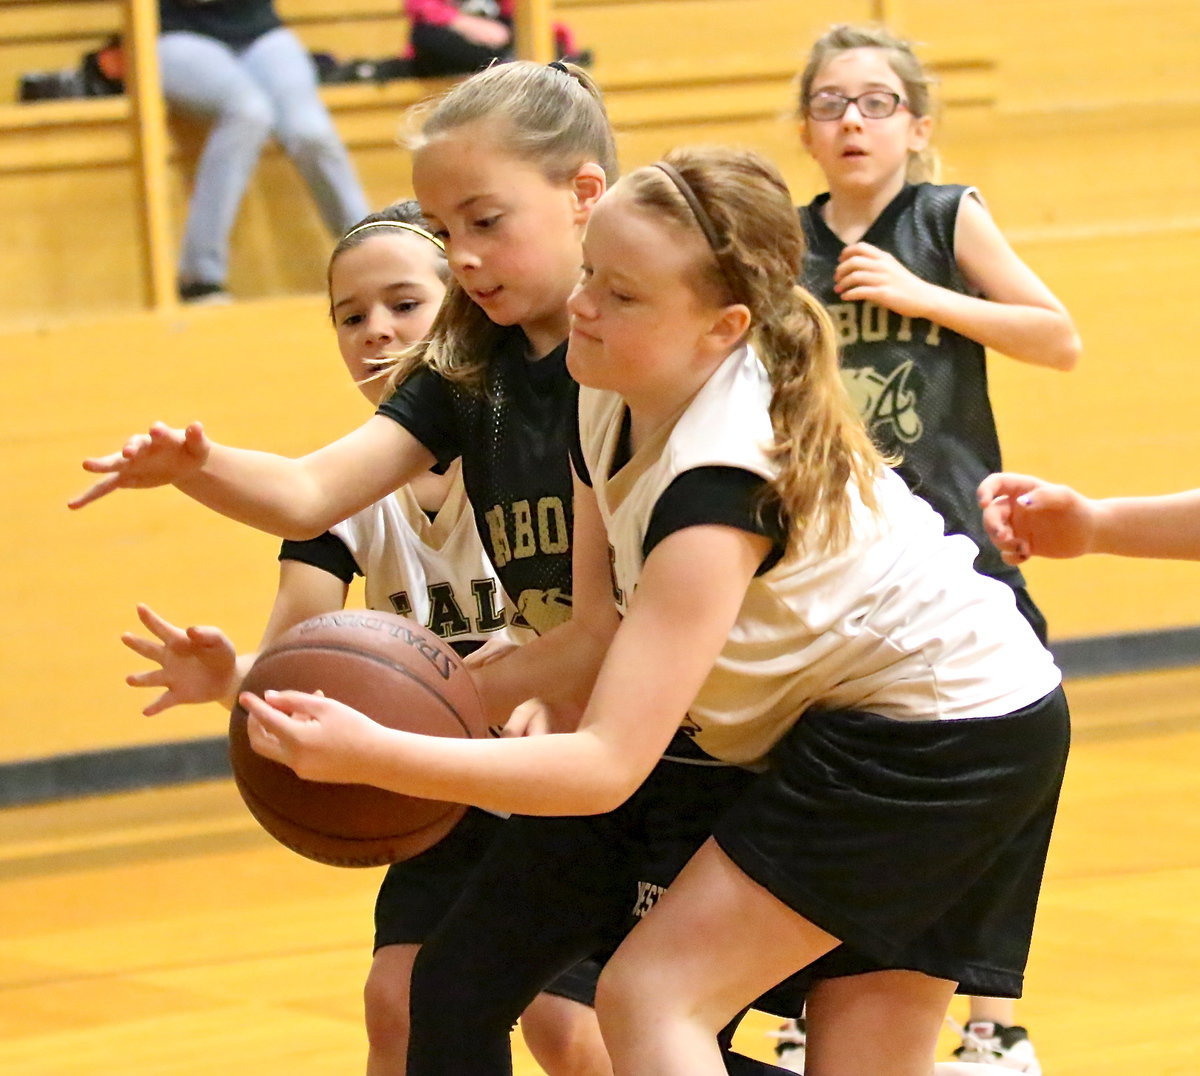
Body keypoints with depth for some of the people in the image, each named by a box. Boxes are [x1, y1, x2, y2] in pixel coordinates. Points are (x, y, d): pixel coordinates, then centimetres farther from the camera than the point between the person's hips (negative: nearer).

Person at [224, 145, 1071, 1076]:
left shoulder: (723, 478, -31)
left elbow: (608, 767, -34)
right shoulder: (610, 405, -5)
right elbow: (605, 637, 2)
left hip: (949, 734, -9)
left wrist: (375, 755, -39)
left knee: (652, 998, -14)